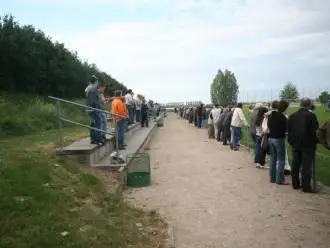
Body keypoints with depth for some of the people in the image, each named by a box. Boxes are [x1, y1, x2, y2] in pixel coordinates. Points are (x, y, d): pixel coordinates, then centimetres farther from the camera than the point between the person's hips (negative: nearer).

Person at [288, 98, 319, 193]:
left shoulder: (292, 116, 4)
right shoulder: (311, 116, -13)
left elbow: (289, 131, 7)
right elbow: (315, 131, -11)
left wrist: (291, 142, 13)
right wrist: (315, 142, 2)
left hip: (295, 145, 5)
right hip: (307, 145, -5)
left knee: (295, 165, 13)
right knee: (306, 166, 0)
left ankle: (295, 184, 21)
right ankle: (306, 186, 2)